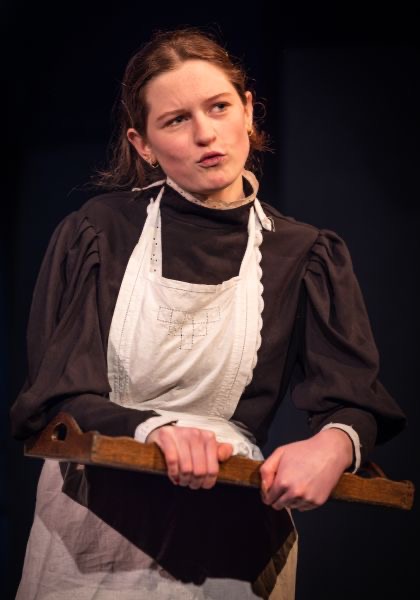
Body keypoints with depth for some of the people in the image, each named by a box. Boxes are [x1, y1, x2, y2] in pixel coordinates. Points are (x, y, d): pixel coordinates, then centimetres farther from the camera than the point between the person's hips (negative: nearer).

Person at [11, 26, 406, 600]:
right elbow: (55, 396, -10)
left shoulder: (305, 257, -3)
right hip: (94, 515, 0)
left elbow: (356, 398, -8)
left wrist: (335, 443, -32)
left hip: (233, 529, 1)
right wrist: (153, 430, -29)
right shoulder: (98, 232, -7)